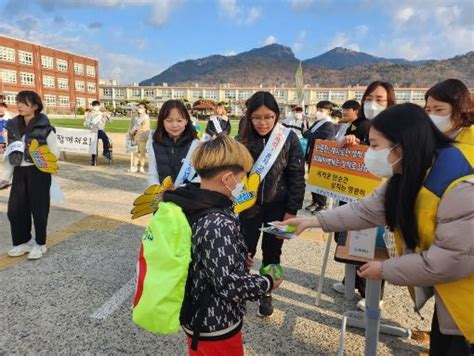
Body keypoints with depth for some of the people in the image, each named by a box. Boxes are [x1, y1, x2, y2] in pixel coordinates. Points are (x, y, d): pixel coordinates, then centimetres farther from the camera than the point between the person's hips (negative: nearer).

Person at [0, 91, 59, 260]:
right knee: (15, 209, 8)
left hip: (39, 172, -5)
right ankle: (23, 241, 27)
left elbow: (55, 153, -4)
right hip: (19, 173, 5)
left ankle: (40, 244, 21)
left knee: (39, 209, 4)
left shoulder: (44, 127, -10)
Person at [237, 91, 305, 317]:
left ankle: (266, 295, 32)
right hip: (249, 206, 1)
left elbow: (297, 177, -6)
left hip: (277, 206, 0)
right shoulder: (242, 140, -6)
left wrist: (292, 210, -9)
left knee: (272, 253, 13)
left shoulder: (289, 139, -10)